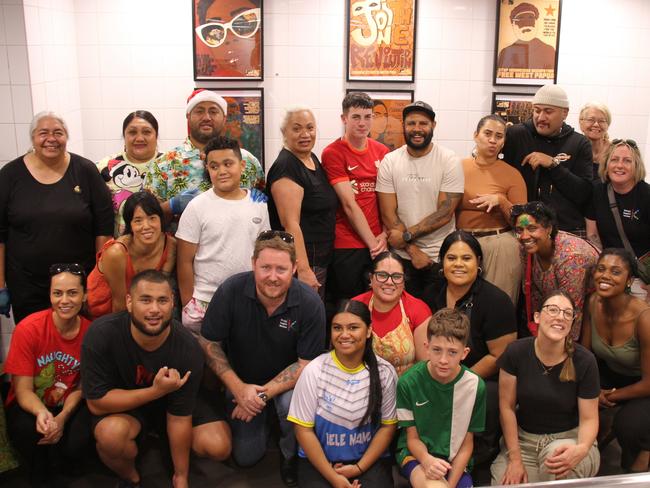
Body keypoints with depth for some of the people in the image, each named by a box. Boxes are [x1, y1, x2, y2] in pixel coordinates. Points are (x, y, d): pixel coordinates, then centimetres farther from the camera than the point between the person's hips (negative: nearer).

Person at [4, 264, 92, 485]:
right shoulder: (28, 328, -20)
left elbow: (81, 387, -5)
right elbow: (23, 389, -16)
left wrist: (62, 417, -24)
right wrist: (41, 412, -38)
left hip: (69, 406, 1)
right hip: (31, 405, -1)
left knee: (74, 445, -28)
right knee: (28, 431, -34)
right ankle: (41, 476, 1)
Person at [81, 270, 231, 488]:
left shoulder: (187, 347, -27)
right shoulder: (101, 334, -29)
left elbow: (179, 417, -18)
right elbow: (96, 402, -25)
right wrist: (156, 391, -35)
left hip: (172, 400, 2)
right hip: (120, 405, -1)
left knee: (218, 447, -18)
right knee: (111, 433, -36)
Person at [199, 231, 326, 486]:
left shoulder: (310, 303, -24)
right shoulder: (230, 291, -22)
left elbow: (307, 363, -19)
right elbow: (209, 343, -12)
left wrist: (263, 394, -24)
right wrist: (239, 388, -19)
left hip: (286, 381, -1)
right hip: (242, 381, 2)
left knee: (292, 403, -34)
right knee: (245, 456, 1)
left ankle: (292, 456, -1)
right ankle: (264, 418, 34)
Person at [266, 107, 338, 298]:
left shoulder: (313, 159, 10)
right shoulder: (285, 166, -18)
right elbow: (290, 224, -23)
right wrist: (303, 269, -26)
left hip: (320, 259, 9)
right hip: (301, 262, -9)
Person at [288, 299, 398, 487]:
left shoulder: (384, 372, -4)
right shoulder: (314, 371, -8)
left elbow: (388, 426, 2)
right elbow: (303, 429, -7)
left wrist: (359, 468, -7)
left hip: (370, 459, 1)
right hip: (319, 460, -1)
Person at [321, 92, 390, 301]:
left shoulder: (382, 151, 9)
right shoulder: (333, 153, -6)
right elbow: (349, 205, -10)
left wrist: (384, 235, -5)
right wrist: (372, 242, -11)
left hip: (379, 243, 5)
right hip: (346, 246, -4)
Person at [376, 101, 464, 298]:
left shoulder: (450, 161, -7)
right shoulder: (389, 161, -2)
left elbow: (444, 213, -12)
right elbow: (388, 214, -5)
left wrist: (406, 235, -14)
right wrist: (413, 251, -10)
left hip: (441, 256, -1)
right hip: (402, 255, 1)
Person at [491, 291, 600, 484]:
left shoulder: (584, 361, -14)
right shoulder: (516, 352, -11)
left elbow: (589, 418, -8)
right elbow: (507, 407, -6)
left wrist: (582, 449, -31)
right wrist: (515, 460, -8)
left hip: (569, 438, -1)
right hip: (523, 440, 1)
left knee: (556, 454, -35)